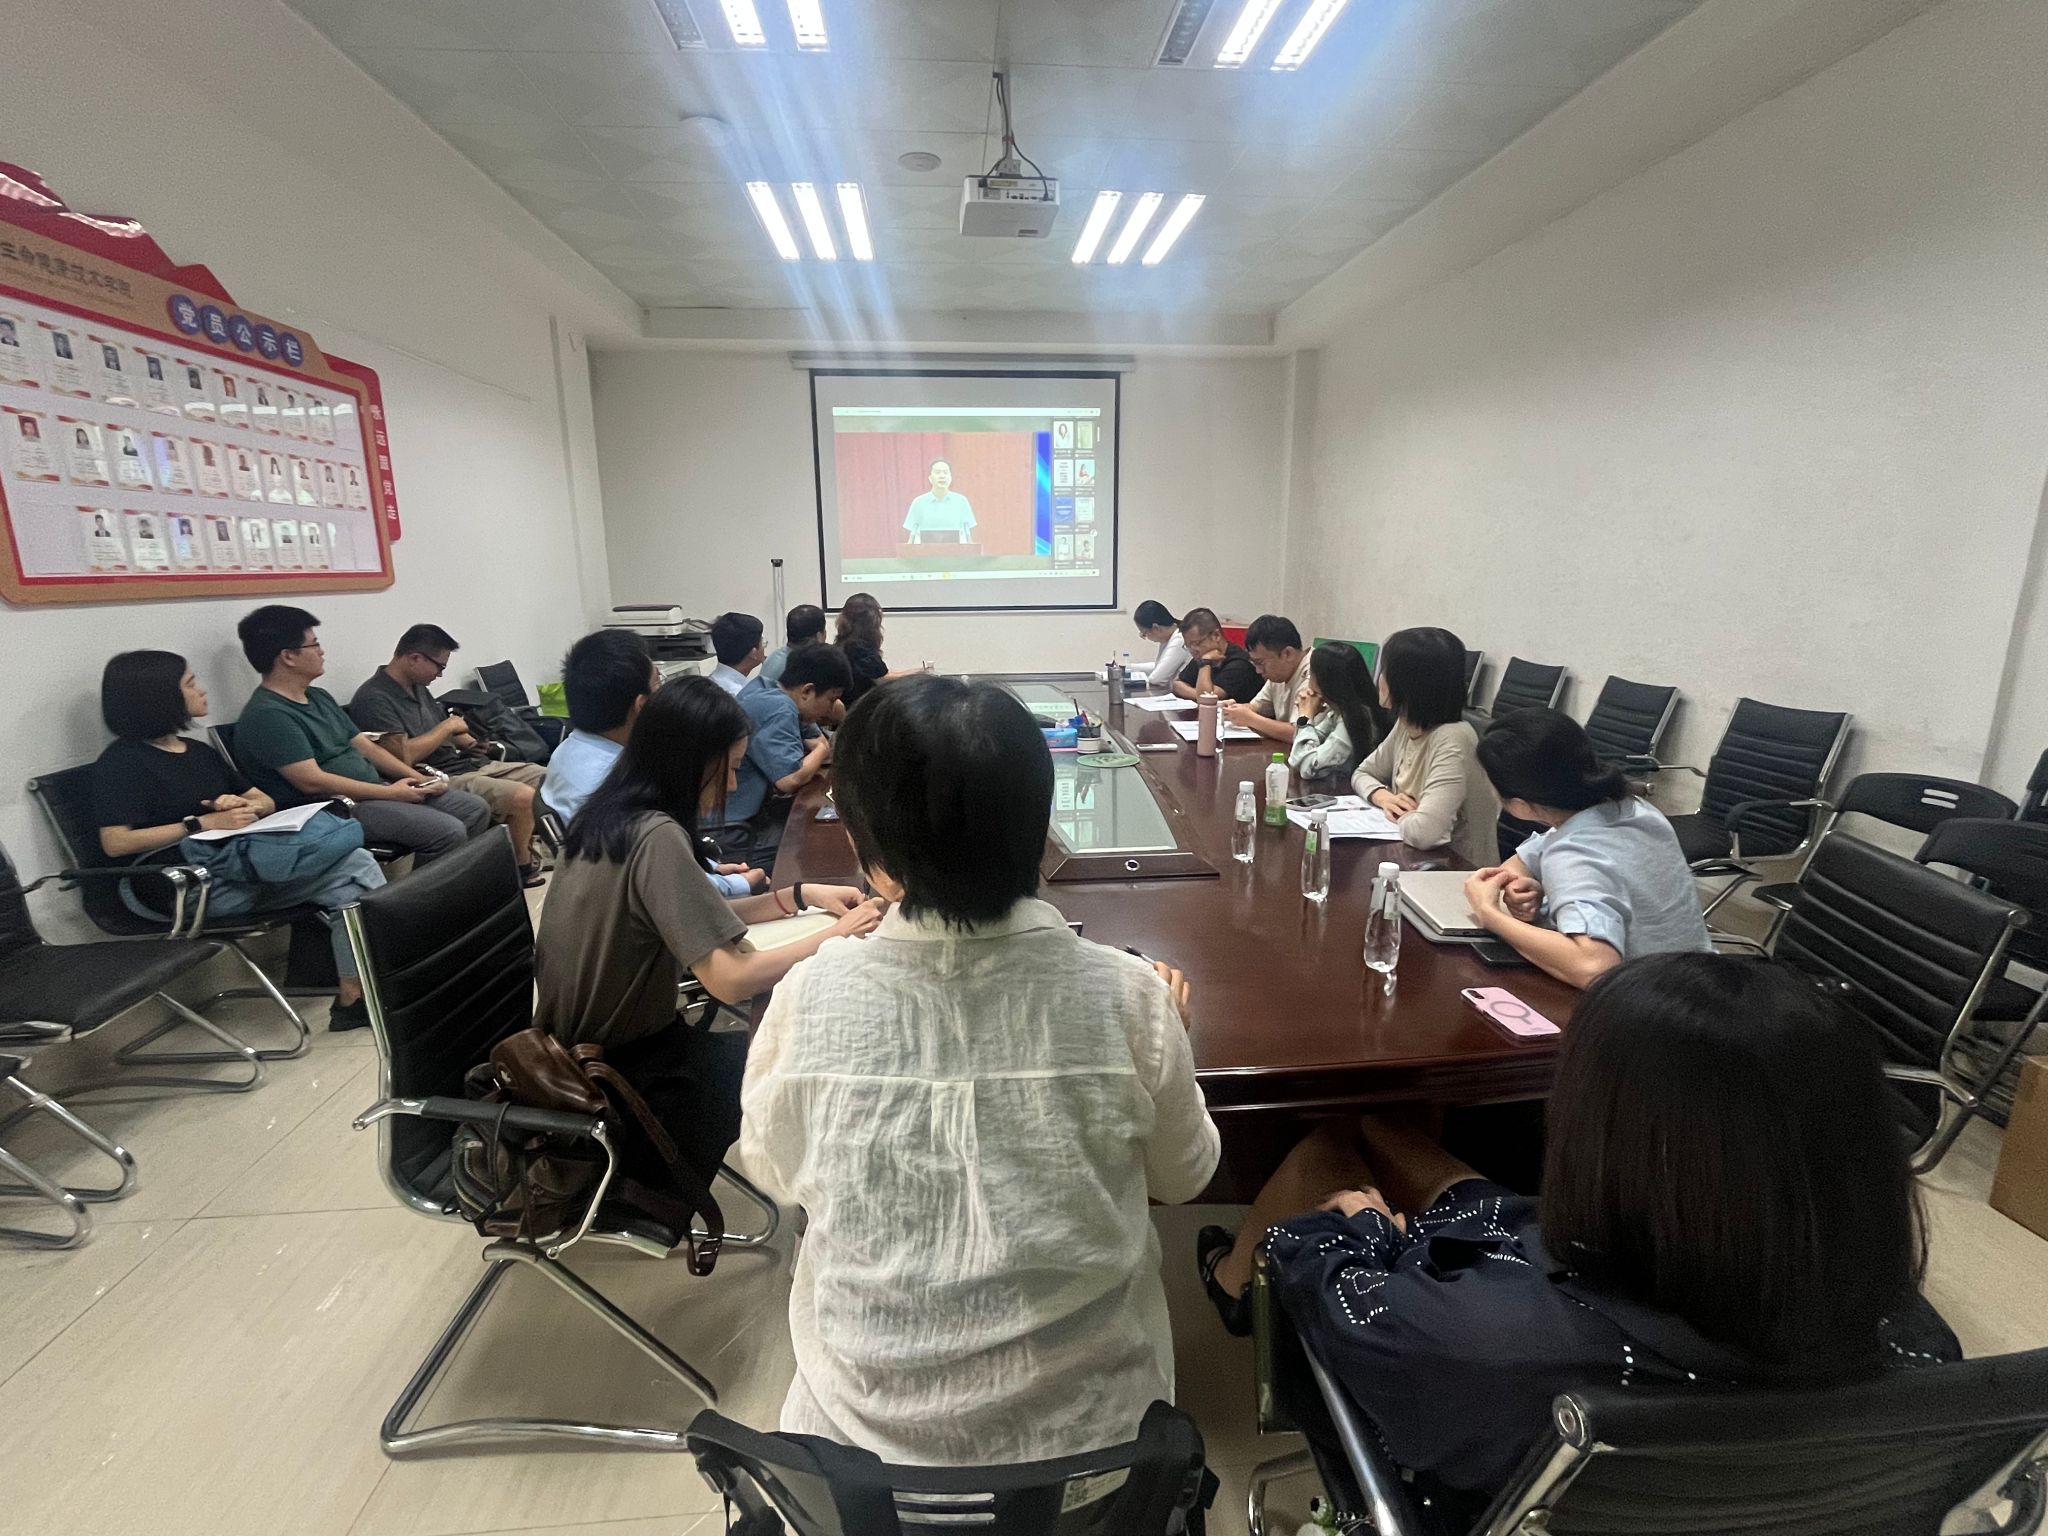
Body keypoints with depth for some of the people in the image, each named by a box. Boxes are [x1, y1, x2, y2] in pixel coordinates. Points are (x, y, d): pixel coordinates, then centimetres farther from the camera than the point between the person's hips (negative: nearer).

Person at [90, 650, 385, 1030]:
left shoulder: (198, 751, 22)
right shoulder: (122, 761, -1)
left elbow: (266, 802, 23)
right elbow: (115, 842, -11)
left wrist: (245, 806, 0)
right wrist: (204, 824, -14)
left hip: (234, 869, 7)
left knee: (353, 865, -19)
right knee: (353, 866, -25)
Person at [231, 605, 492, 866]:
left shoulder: (319, 697, 17)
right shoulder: (266, 715, -13)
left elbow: (366, 746, 16)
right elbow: (313, 782, -20)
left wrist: (420, 779, 2)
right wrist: (390, 793, -17)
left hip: (377, 788, 9)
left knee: (476, 809, 0)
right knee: (447, 832, -26)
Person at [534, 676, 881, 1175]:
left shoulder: (609, 814, -1)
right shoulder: (657, 837, -29)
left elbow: (695, 920, 6)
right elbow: (730, 980, -32)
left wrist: (801, 895, 0)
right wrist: (837, 934, -19)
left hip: (579, 1042, 8)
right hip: (623, 1063, -8)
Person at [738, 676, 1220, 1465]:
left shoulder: (810, 1001, -24)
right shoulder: (1126, 996, -24)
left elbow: (773, 1171, -2)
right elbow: (1183, 1176, -4)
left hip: (873, 1421, 1)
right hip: (1081, 1417, 1)